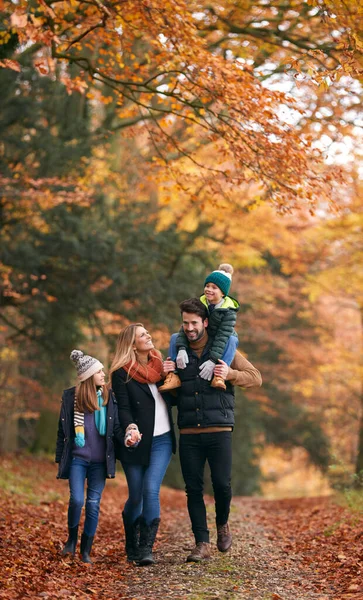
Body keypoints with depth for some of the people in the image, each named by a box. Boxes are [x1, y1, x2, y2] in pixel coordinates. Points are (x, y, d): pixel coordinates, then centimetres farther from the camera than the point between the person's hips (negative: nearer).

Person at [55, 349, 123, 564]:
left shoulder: (109, 396, 2)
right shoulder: (71, 396, -1)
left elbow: (116, 427, 1)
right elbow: (63, 430, 6)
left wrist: (127, 437, -20)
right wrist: (60, 458, 6)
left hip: (100, 461, 1)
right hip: (77, 459, -1)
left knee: (94, 504, 1)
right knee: (76, 500, -12)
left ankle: (86, 551, 12)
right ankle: (72, 540, 14)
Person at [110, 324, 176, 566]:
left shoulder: (159, 363, 9)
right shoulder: (122, 373, -5)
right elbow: (123, 408, -12)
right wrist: (130, 427, -31)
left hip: (161, 440, 2)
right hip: (137, 442, -2)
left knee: (151, 490, -14)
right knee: (135, 496, 5)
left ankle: (146, 547, -11)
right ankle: (131, 545, 26)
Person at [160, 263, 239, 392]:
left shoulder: (228, 311, -22)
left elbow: (223, 336, -32)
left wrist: (213, 360, -43)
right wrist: (181, 349, -35)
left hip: (220, 345, -4)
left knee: (232, 340, -35)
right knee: (175, 337, -12)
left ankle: (219, 375, -47)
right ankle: (174, 376, -26)